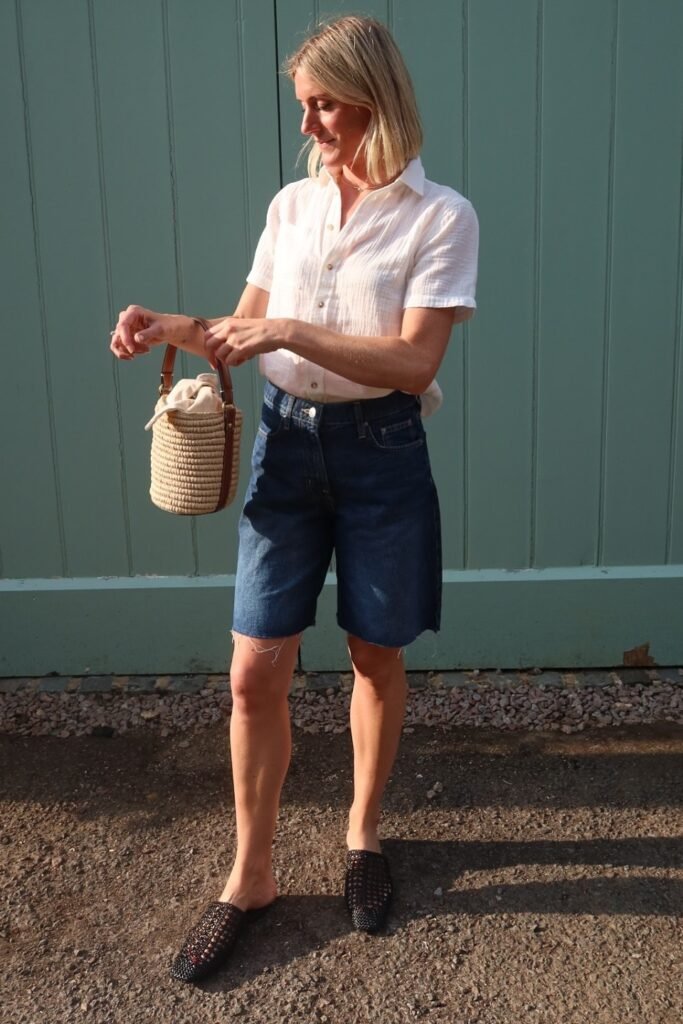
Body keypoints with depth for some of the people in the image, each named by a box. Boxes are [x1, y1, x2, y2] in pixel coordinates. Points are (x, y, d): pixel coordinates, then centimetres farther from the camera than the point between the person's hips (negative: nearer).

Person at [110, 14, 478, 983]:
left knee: (377, 658, 11)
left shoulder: (440, 216, -7)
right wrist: (172, 326, -7)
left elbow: (414, 362, -16)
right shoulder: (291, 205, 7)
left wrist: (289, 331, -22)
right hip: (286, 441, 4)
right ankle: (250, 873, 20)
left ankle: (363, 833, 36)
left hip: (380, 449, -3)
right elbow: (246, 331, 11)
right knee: (256, 669, 2)